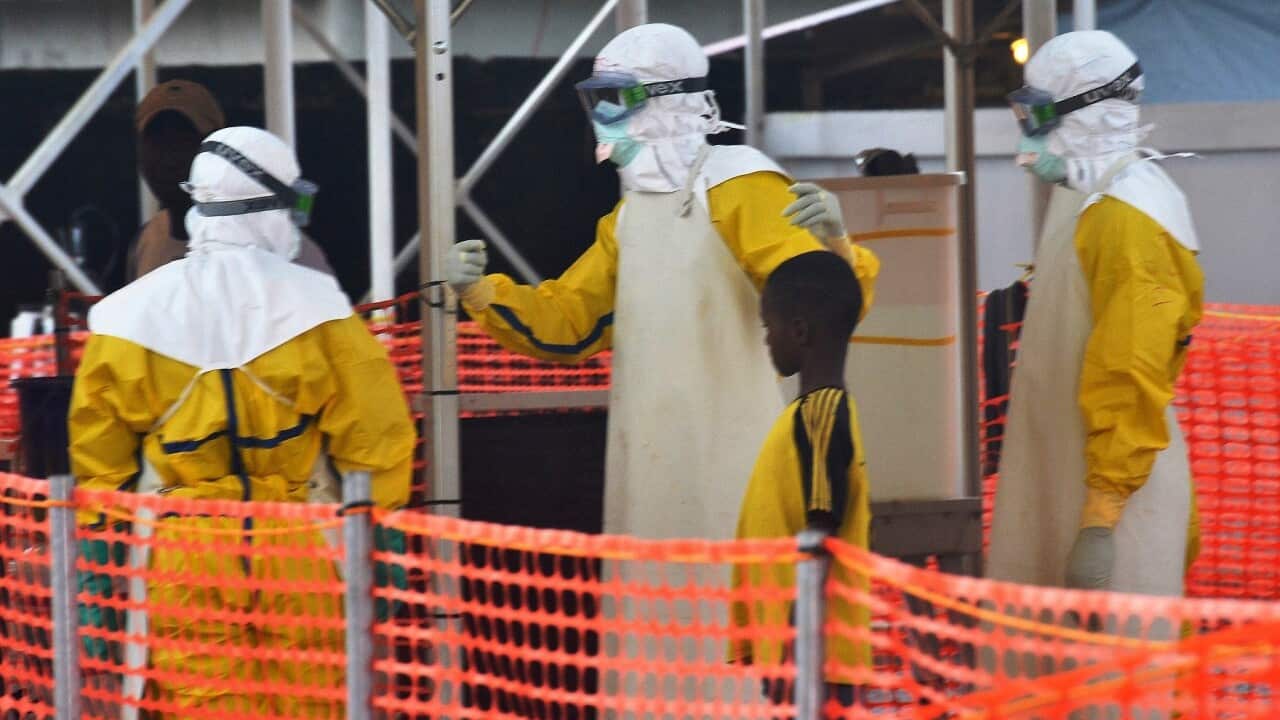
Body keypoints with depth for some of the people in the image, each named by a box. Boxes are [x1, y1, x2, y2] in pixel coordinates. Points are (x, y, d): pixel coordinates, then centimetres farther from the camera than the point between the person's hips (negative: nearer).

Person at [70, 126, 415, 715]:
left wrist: (95, 570, 12)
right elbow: (372, 437, -4)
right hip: (296, 552, -1)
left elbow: (99, 462, 5)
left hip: (183, 557, 1)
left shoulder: (131, 314, 2)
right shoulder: (313, 303, -4)